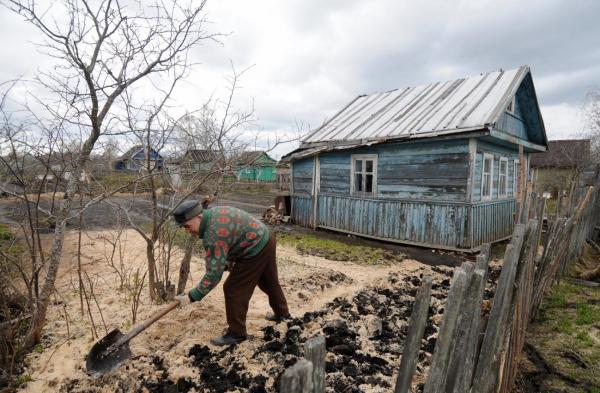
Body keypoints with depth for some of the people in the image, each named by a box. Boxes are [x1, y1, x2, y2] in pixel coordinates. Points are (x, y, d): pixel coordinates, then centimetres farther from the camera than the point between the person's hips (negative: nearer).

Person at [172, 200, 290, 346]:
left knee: (234, 289, -2)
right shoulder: (212, 213, 2)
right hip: (266, 239, 10)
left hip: (256, 250, -10)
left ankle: (236, 333, 13)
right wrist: (229, 261, 14)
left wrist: (192, 296, -22)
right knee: (270, 282, 27)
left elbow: (214, 272, -26)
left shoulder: (214, 234, -27)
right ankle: (282, 313, 48)